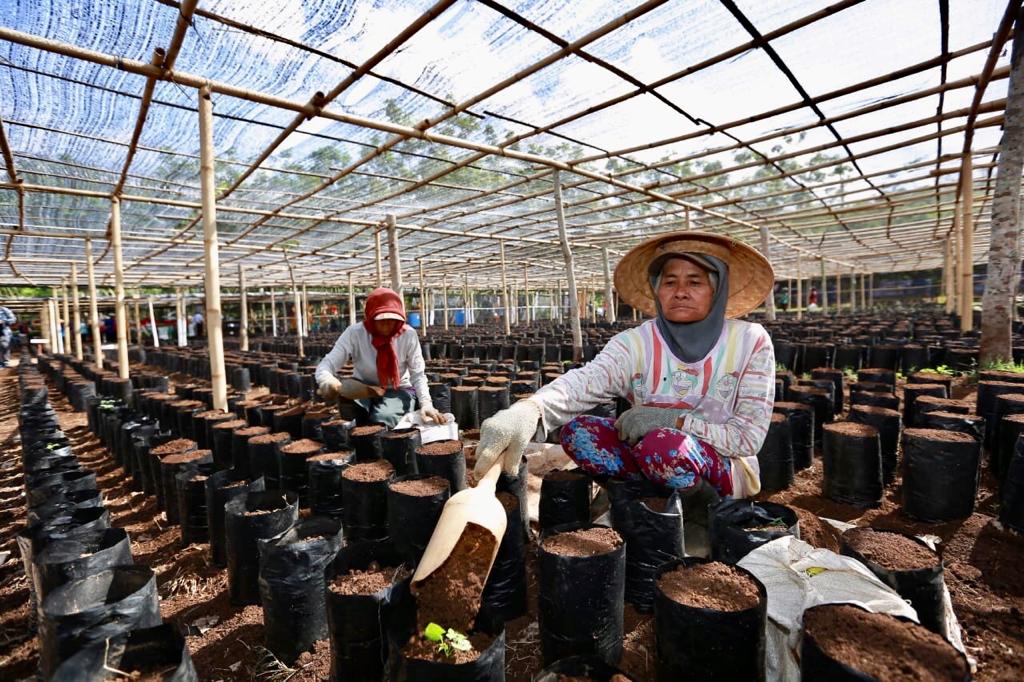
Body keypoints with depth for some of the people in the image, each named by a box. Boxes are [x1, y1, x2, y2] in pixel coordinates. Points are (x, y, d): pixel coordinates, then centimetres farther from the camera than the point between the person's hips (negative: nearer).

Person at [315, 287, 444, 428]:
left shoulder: (408, 335, -14)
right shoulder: (354, 333, -15)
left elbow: (418, 375, -14)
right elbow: (324, 366, -19)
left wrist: (426, 403, -33)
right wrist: (328, 382, -45)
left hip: (398, 390, -1)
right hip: (362, 389, 1)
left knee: (383, 419, -33)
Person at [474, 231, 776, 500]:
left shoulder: (750, 342, -10)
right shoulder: (635, 343, -10)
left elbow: (749, 437, -11)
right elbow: (585, 381, -30)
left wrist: (672, 419, -24)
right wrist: (528, 409, -51)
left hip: (726, 471, -2)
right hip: (652, 459, 2)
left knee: (663, 445, -34)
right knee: (576, 430, -22)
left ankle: (706, 503, -5)